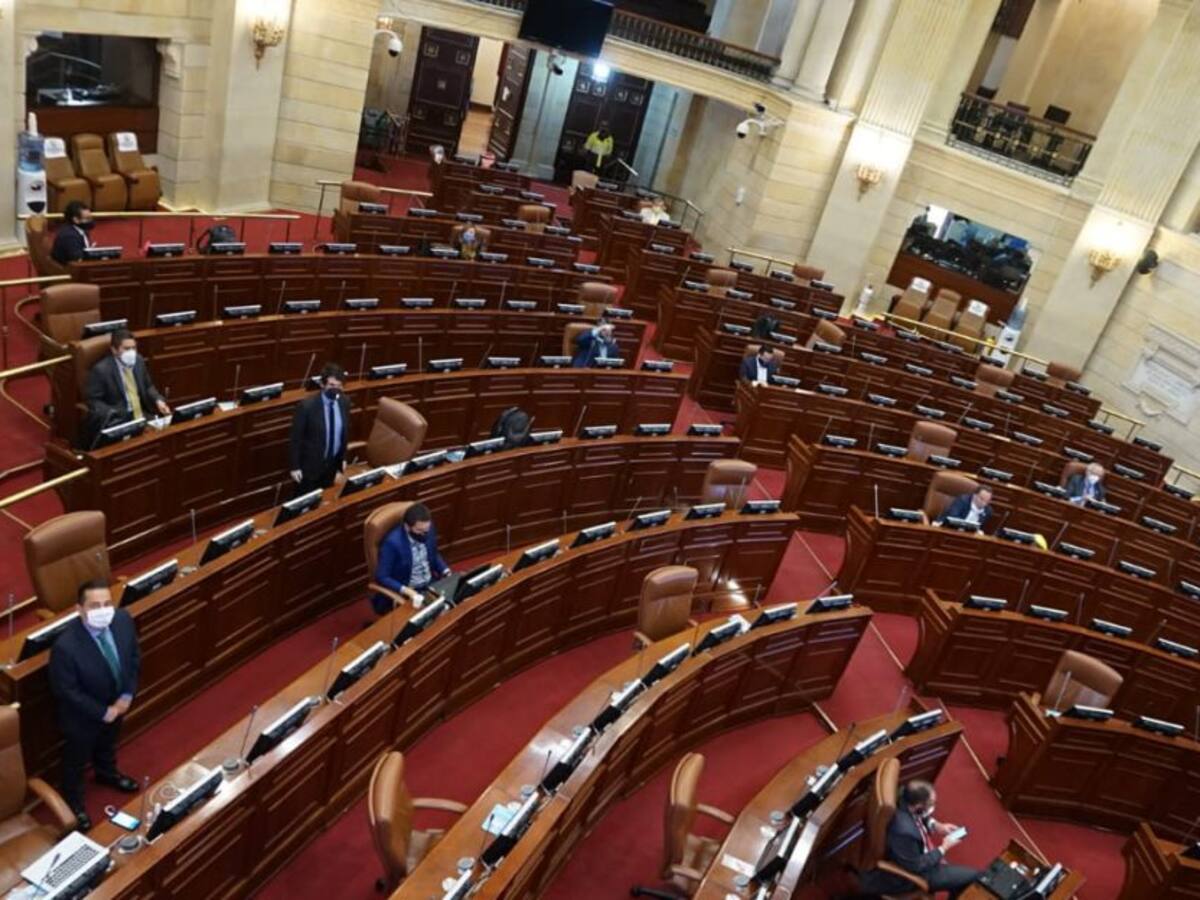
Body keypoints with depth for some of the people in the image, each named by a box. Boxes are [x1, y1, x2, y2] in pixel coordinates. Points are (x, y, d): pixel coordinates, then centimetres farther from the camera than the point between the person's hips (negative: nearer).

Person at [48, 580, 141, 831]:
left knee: (108, 743, 35)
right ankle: (73, 801, 52)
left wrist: (128, 695, -11)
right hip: (81, 715, -5)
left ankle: (107, 773, 65)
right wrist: (103, 712, -19)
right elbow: (66, 691, -25)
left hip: (116, 705, 5)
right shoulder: (65, 646, -39)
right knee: (77, 759, 24)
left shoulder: (123, 620, -24)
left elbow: (134, 658, -6)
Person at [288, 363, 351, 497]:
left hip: (333, 463, 4)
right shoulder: (307, 405, -24)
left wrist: (343, 457, 12)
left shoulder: (344, 402, -8)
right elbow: (295, 438, -16)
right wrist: (294, 467, -12)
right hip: (310, 463, -4)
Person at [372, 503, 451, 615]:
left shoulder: (428, 529, -7)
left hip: (431, 584, 6)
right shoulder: (392, 542, -24)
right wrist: (407, 591, -29)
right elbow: (381, 577, -18)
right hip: (408, 592, -6)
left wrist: (447, 573, -4)